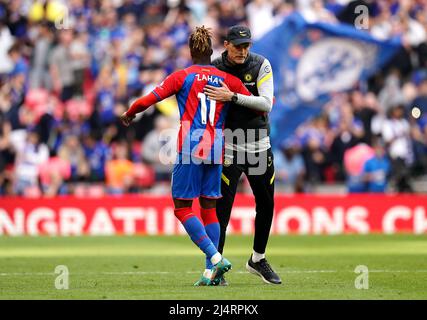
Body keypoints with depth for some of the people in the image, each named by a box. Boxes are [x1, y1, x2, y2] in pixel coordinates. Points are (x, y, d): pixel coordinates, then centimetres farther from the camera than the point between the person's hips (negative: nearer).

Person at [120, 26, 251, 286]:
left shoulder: (182, 77, 1)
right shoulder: (229, 79, 9)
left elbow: (147, 101, -3)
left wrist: (129, 114, 16)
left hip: (190, 149, -4)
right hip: (216, 151, 4)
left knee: (183, 208, 0)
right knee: (209, 207, 11)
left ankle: (215, 257, -17)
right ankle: (212, 271, 5)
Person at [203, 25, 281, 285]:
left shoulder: (261, 66, -5)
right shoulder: (214, 69, -7)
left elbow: (266, 104, -15)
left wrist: (232, 97, -26)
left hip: (260, 145, 3)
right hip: (230, 146, -3)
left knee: (266, 205, 12)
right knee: (223, 207, -11)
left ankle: (258, 260, 29)